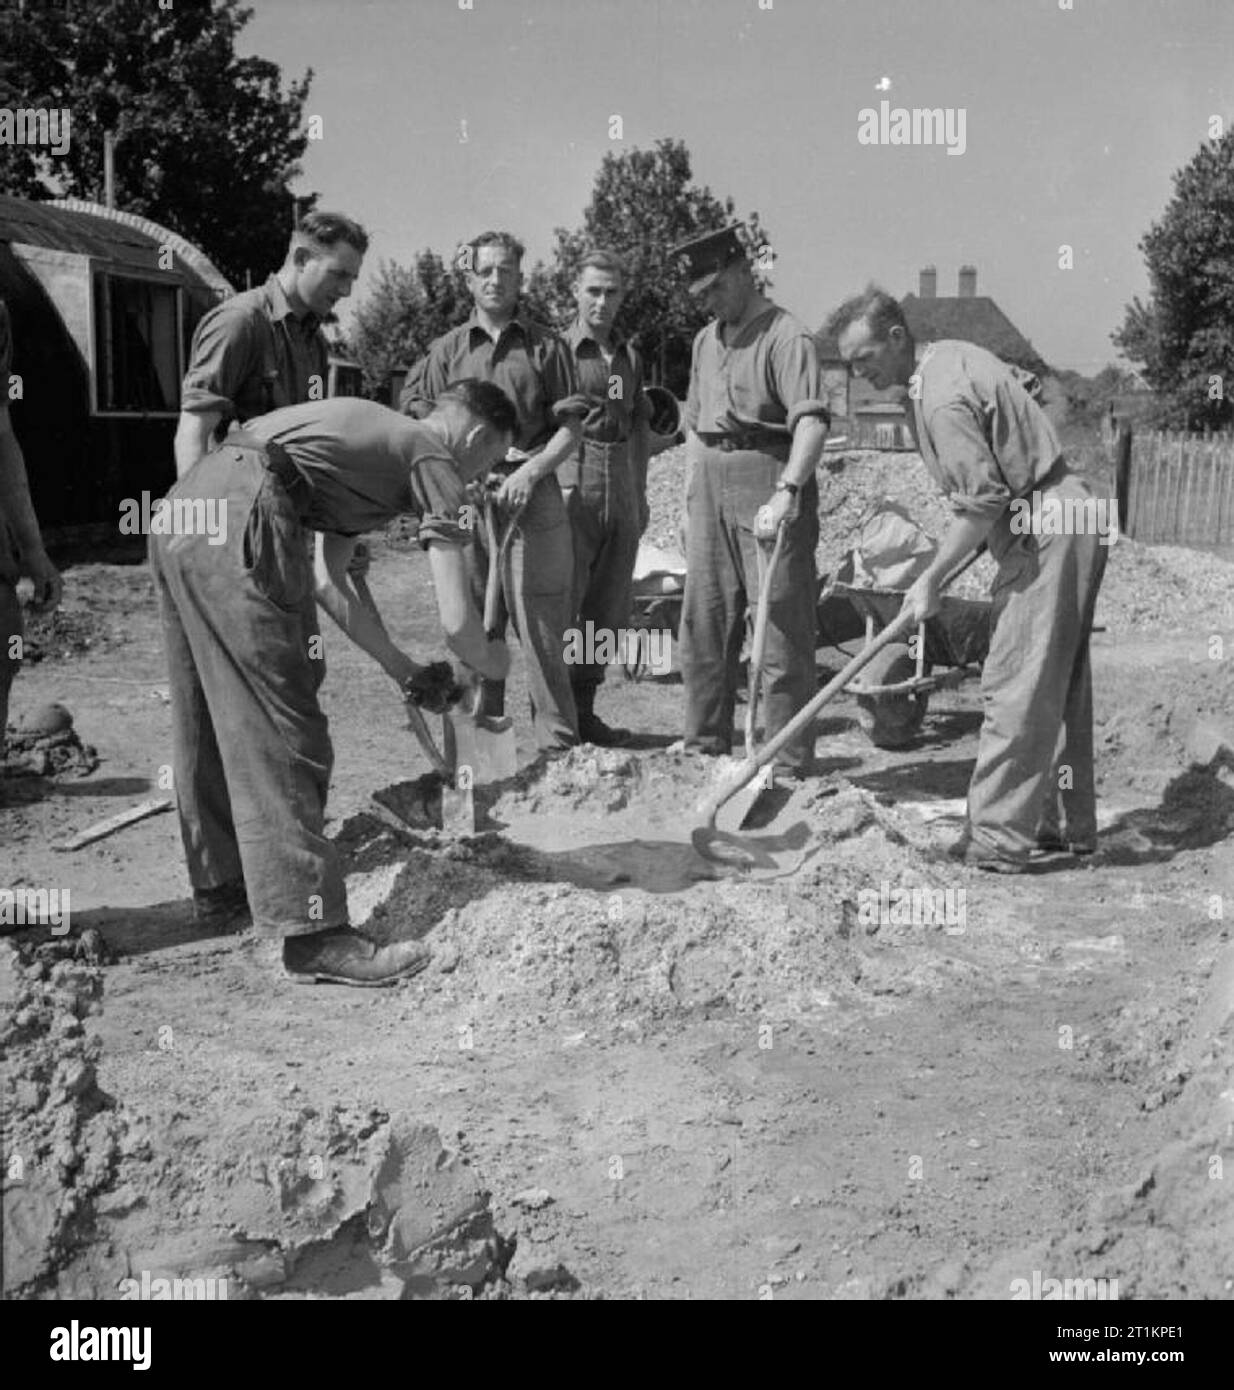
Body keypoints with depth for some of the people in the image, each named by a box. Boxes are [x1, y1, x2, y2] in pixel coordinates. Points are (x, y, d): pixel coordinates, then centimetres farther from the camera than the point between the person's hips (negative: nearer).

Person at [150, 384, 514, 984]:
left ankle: (220, 875, 36)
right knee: (279, 732, -6)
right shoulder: (435, 461, 4)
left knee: (211, 718, 20)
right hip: (237, 525, -10)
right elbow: (456, 622, -2)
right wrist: (489, 660, 20)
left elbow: (327, 580, 31)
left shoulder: (377, 437, 28)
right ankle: (312, 930, -3)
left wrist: (398, 664, 32)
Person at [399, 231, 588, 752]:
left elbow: (570, 427, 5)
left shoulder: (545, 346, 9)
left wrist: (530, 471, -10)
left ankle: (557, 741, 2)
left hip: (531, 494, -2)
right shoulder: (446, 349, 13)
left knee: (541, 622, -4)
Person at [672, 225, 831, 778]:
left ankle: (790, 762, 0)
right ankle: (705, 745, 23)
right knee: (703, 621, 11)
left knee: (781, 626, -5)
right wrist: (691, 500, 17)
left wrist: (785, 494, -32)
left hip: (767, 474, -8)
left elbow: (811, 421, -21)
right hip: (710, 482, 8)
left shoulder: (786, 336, -9)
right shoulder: (706, 339, 17)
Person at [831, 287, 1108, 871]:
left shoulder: (942, 401, -21)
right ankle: (1066, 824, 24)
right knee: (1059, 683, 15)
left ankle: (996, 839, -6)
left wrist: (930, 580, -13)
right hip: (1069, 515, 11)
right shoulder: (954, 353, 10)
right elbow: (1023, 384, 27)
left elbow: (981, 506, -22)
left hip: (1045, 533, -11)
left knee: (1015, 686, -9)